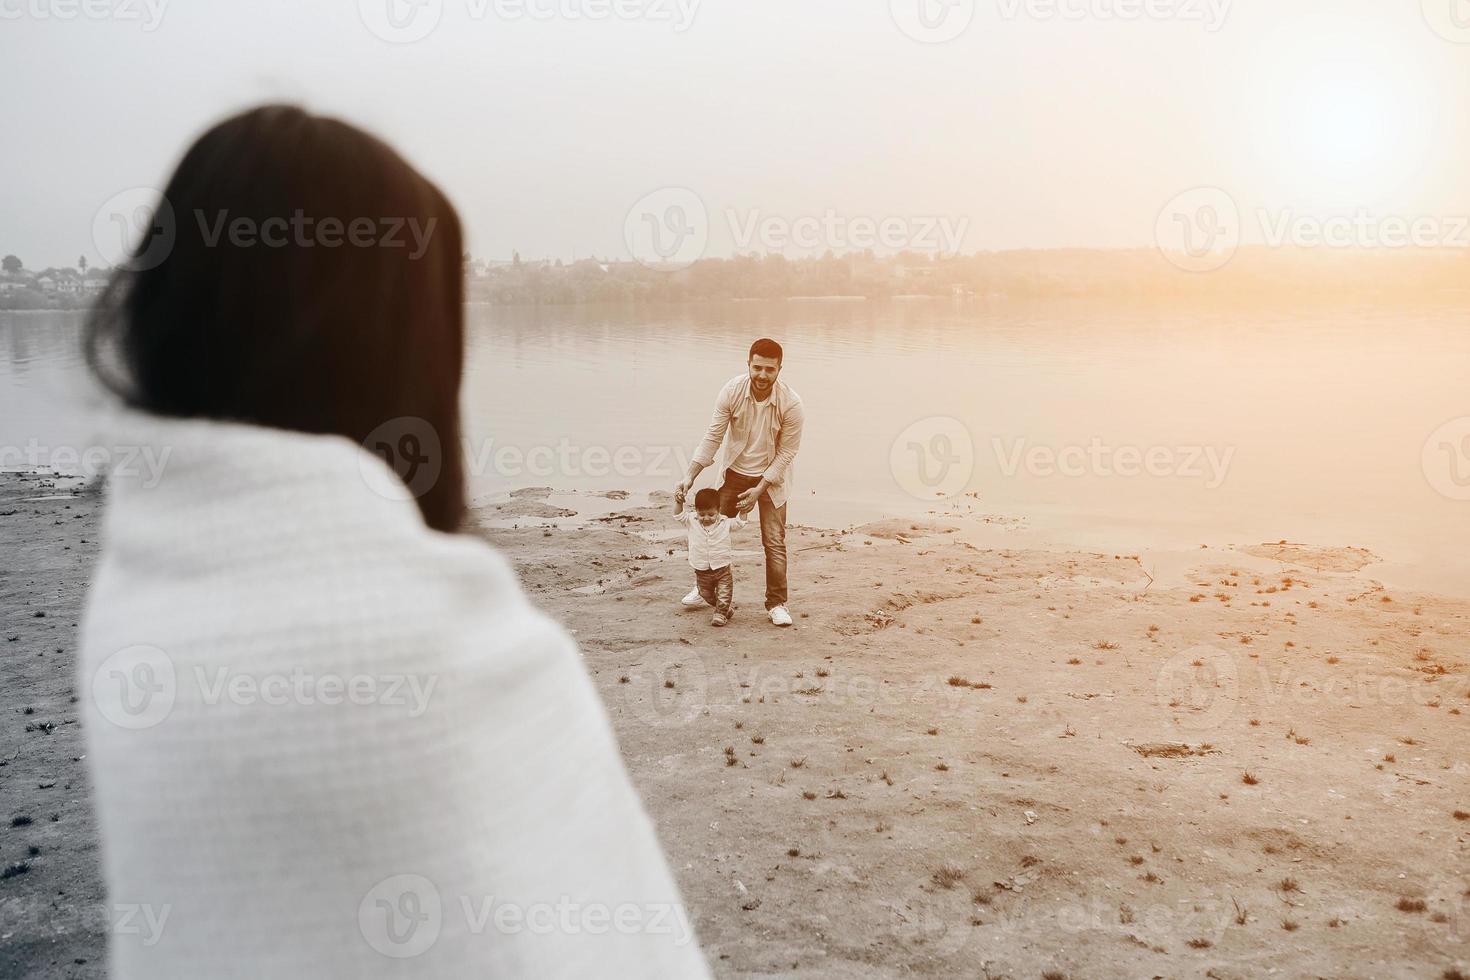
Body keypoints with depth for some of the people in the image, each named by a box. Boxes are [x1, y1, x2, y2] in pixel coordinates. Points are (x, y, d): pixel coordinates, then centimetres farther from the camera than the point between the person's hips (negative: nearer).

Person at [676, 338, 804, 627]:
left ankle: (776, 603, 9)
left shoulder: (791, 404, -24)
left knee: (774, 541, -4)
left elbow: (786, 452, -15)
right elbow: (713, 436, -14)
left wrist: (760, 489, -18)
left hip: (771, 477, -2)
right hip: (734, 472, 2)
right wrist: (690, 477, -19)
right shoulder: (732, 391, -20)